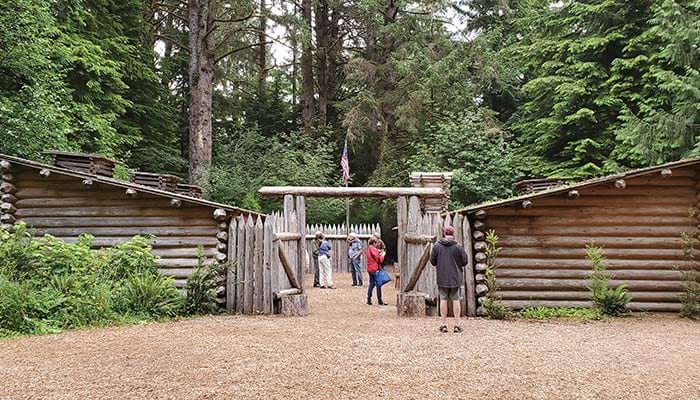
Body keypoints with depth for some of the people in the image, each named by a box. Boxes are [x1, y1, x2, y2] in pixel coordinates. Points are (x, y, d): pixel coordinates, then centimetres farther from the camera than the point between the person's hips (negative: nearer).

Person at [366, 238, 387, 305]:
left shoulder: (368, 248, 11)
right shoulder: (373, 249, -16)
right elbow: (379, 259, -16)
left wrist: (378, 252, 8)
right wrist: (383, 255, 0)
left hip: (370, 269, 9)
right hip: (375, 269, -9)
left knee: (371, 284, 14)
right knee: (378, 285, -3)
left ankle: (369, 300, 12)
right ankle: (379, 301, 0)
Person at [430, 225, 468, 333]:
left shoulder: (437, 246, -4)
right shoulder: (458, 247, -10)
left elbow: (432, 261, 3)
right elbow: (464, 261, -3)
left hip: (442, 279, 1)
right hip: (456, 278, -1)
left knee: (443, 300, 8)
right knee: (456, 300, 6)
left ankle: (443, 324, 9)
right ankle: (457, 325, 7)